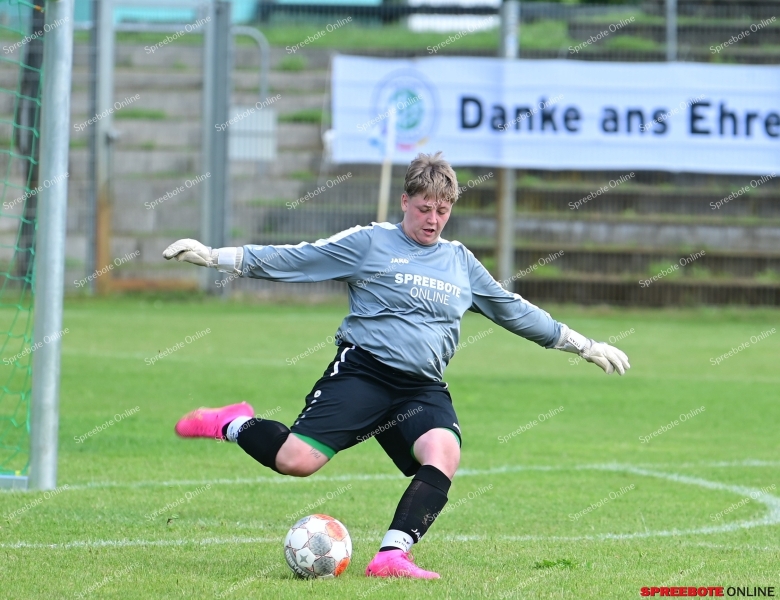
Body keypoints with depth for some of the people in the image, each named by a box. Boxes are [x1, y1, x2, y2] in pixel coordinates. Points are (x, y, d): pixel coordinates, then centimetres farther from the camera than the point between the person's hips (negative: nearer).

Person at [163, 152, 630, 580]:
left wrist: (586, 347, 29)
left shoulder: (461, 262, 19)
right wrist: (211, 256, -2)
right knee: (296, 461, -20)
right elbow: (293, 260, 4)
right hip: (362, 373, -4)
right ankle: (236, 425, 12)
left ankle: (392, 556, -28)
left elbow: (515, 311, 28)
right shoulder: (370, 243, 5)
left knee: (444, 454, -28)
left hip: (424, 391, 4)